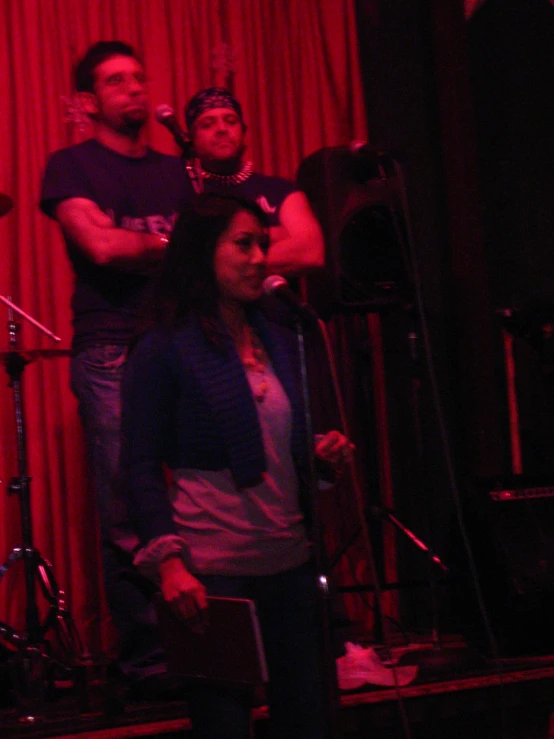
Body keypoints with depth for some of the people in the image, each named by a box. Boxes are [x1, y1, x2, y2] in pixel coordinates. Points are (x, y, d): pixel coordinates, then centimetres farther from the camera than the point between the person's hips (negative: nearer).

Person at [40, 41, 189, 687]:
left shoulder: (176, 172, 23)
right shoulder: (72, 166, 8)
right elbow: (100, 247, -6)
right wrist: (167, 244, 4)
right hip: (112, 356, -4)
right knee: (130, 523, -7)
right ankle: (145, 656, 0)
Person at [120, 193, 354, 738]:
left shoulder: (280, 343, 14)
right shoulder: (163, 350, -5)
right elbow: (141, 469, -9)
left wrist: (327, 453, 3)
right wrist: (169, 562, -19)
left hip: (289, 563, 6)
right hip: (210, 571, -6)